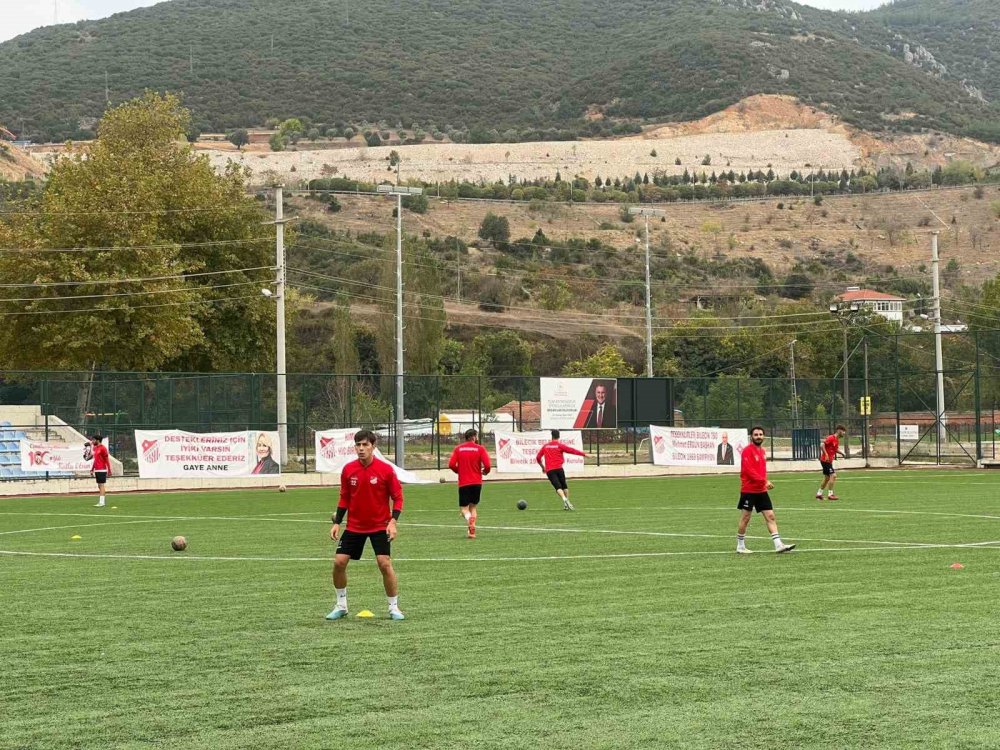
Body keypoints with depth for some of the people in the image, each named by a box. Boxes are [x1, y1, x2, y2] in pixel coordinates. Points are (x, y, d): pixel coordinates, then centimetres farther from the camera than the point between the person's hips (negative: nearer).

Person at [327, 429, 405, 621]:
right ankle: (341, 606, 14)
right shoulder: (348, 470, -3)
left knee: (385, 564, -13)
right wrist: (337, 523, 3)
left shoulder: (386, 469, -12)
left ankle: (394, 608, 3)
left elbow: (398, 497, -6)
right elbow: (344, 498, 9)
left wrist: (393, 521, -18)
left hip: (380, 526, -3)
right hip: (354, 526, 3)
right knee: (339, 562, -3)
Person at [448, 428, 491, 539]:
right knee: (473, 506, 15)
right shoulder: (480, 448, -2)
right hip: (477, 482, 0)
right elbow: (487, 465, -11)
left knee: (464, 508, 4)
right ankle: (472, 531, 2)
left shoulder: (458, 449, 3)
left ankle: (470, 521, -28)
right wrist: (485, 472, 11)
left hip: (463, 483, 0)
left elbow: (451, 465, -5)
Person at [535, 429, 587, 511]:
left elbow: (538, 457, 19)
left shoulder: (545, 446, 15)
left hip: (549, 470, 1)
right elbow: (571, 450, -5)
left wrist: (542, 467, 34)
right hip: (559, 468, -1)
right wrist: (584, 454, -4)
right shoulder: (560, 445, 4)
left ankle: (564, 499, -33)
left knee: (558, 487, -9)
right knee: (564, 486, 16)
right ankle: (567, 502, 8)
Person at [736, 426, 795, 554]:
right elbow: (748, 470, -21)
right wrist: (764, 481, -24)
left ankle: (778, 545, -3)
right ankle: (740, 547, 13)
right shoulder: (747, 451, -12)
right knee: (745, 518, 1)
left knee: (770, 516, 0)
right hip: (749, 490, -7)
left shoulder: (762, 451, 13)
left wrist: (765, 482, 6)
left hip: (761, 490, 7)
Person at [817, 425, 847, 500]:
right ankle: (830, 494, -12)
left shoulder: (837, 440, 10)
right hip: (825, 460, -10)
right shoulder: (831, 438, -17)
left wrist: (842, 453, 7)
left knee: (827, 478, 15)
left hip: (829, 461, 10)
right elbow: (822, 446, -22)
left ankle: (819, 494, 24)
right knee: (833, 475, -15)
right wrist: (826, 455, -29)